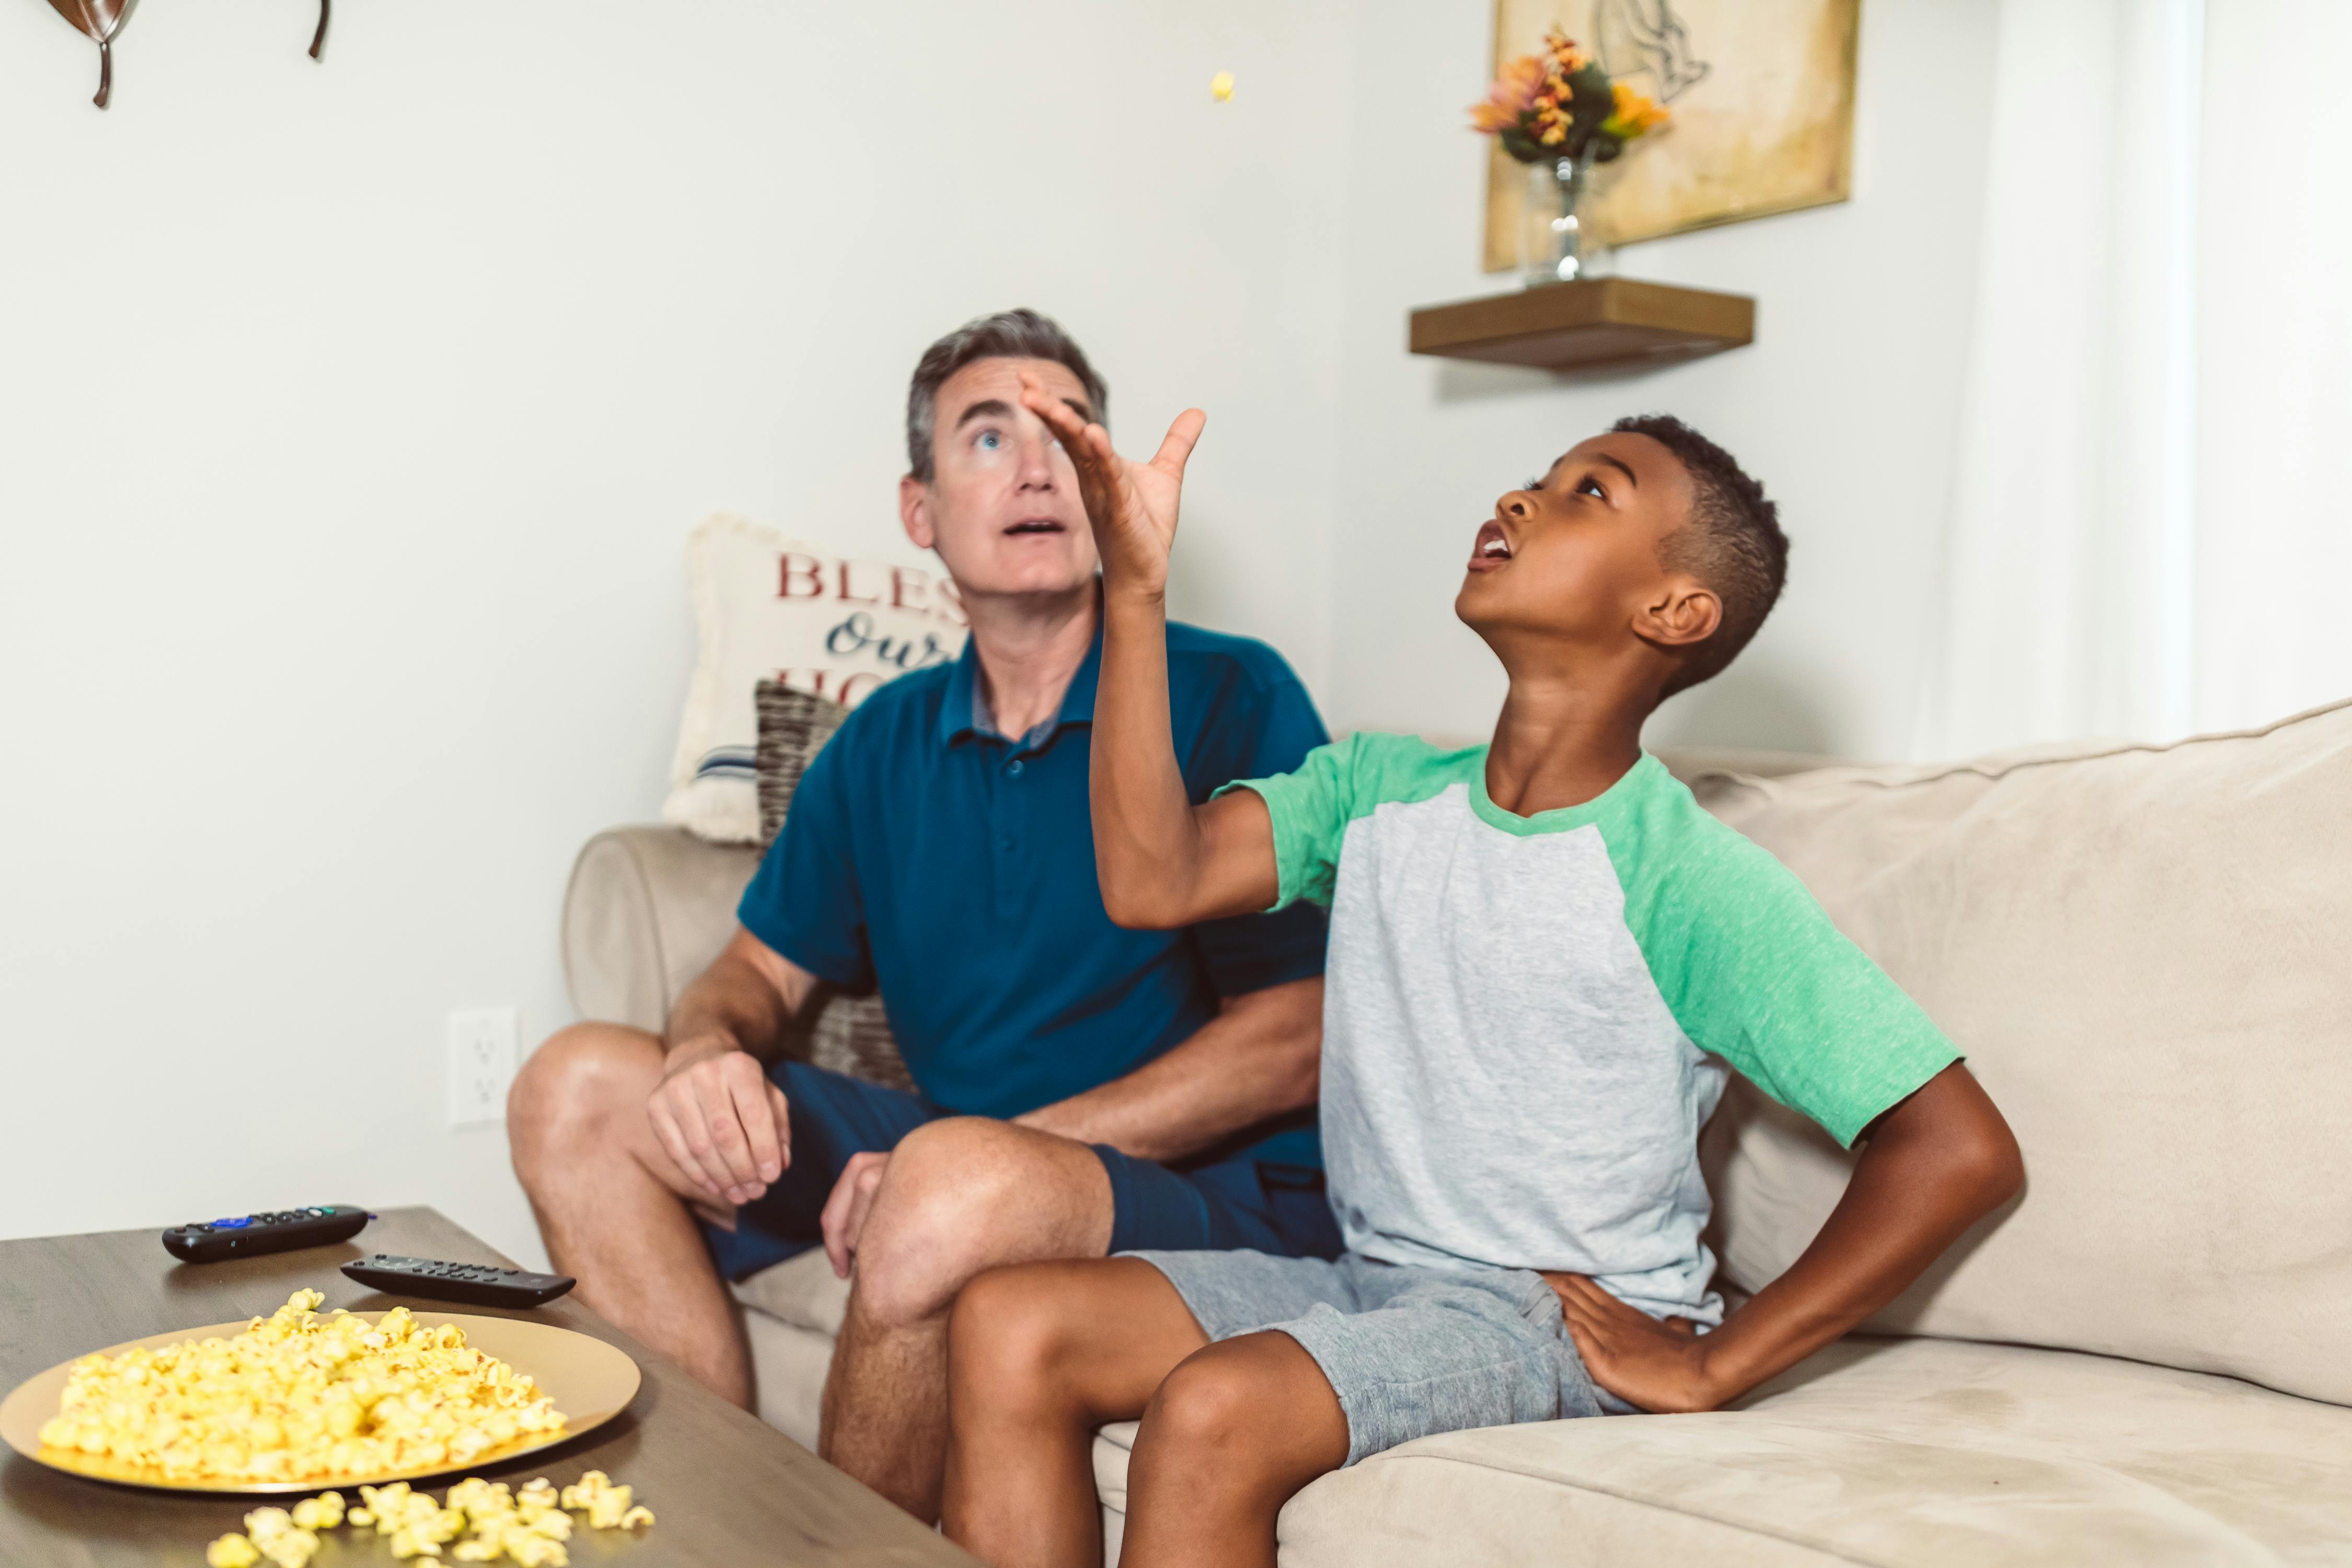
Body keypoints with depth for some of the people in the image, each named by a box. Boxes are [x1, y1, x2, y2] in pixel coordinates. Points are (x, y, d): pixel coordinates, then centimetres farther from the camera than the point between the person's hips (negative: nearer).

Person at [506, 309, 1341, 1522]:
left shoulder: (1229, 697, -7)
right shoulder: (885, 742, 11)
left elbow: (1295, 1039, -14)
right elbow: (762, 969, 17)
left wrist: (1011, 1145, -21)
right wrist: (708, 1049, -9)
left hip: (1218, 1195, -5)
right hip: (947, 1149, 6)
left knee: (958, 1186, -37)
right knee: (577, 1090, -4)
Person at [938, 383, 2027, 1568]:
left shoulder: (1691, 880, -12)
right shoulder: (1379, 790, 7)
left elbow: (1962, 1150, -15)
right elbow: (1154, 880, -9)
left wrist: (1711, 1368, -13)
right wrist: (1135, 591, -11)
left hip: (1557, 1319, -5)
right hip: (1368, 1279, 6)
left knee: (1218, 1406, -30)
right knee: (1006, 1327, -14)